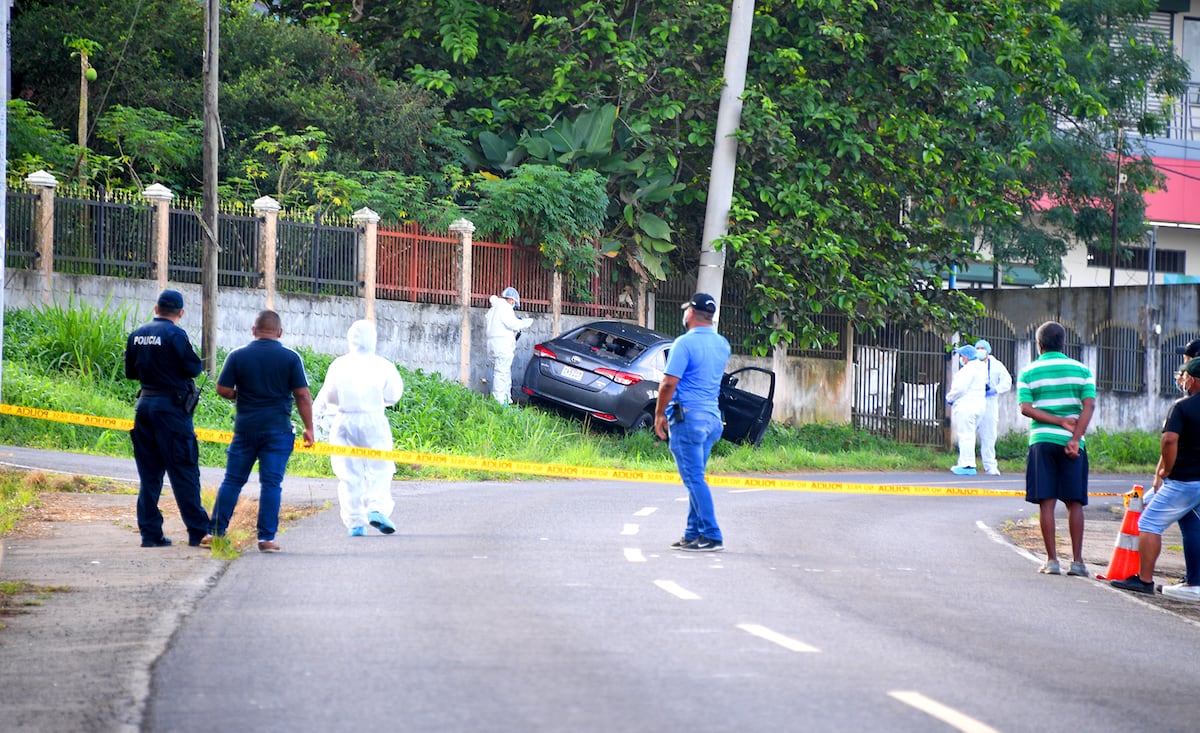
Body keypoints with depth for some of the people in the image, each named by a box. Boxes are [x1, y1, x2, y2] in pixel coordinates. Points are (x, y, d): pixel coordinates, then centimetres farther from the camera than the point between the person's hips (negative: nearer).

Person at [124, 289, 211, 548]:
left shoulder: (137, 335, 8)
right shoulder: (175, 335, -12)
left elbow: (130, 372, 14)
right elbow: (193, 368, -13)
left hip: (145, 404, 6)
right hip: (171, 407, -6)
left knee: (149, 473, 9)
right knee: (184, 471, -3)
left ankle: (150, 533, 7)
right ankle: (198, 531, -3)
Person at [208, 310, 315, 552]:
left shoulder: (238, 356, 0)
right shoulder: (290, 358, -2)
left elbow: (222, 389, -1)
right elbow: (302, 395, -4)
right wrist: (308, 428, 2)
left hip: (245, 427, 1)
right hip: (278, 429, -1)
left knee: (233, 480, 9)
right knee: (271, 483, 0)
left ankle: (216, 531, 9)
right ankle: (266, 537, -3)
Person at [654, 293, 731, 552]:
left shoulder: (685, 343, -12)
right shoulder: (722, 345, 10)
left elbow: (669, 383, -16)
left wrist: (659, 414, -5)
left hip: (687, 416, -8)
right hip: (713, 417, 8)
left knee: (694, 478, -7)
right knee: (695, 478, 15)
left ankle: (712, 537, -11)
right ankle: (694, 533, 16)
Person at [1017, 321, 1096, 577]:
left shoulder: (1028, 372, 4)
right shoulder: (1082, 370, 6)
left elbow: (1026, 408, -7)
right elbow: (1089, 405, -6)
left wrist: (1061, 421, -8)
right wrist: (1075, 437, -12)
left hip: (1041, 440, -1)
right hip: (1072, 441, 1)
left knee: (1046, 502, 1)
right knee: (1075, 503, 6)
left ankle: (1052, 560, -2)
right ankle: (1077, 560, 2)